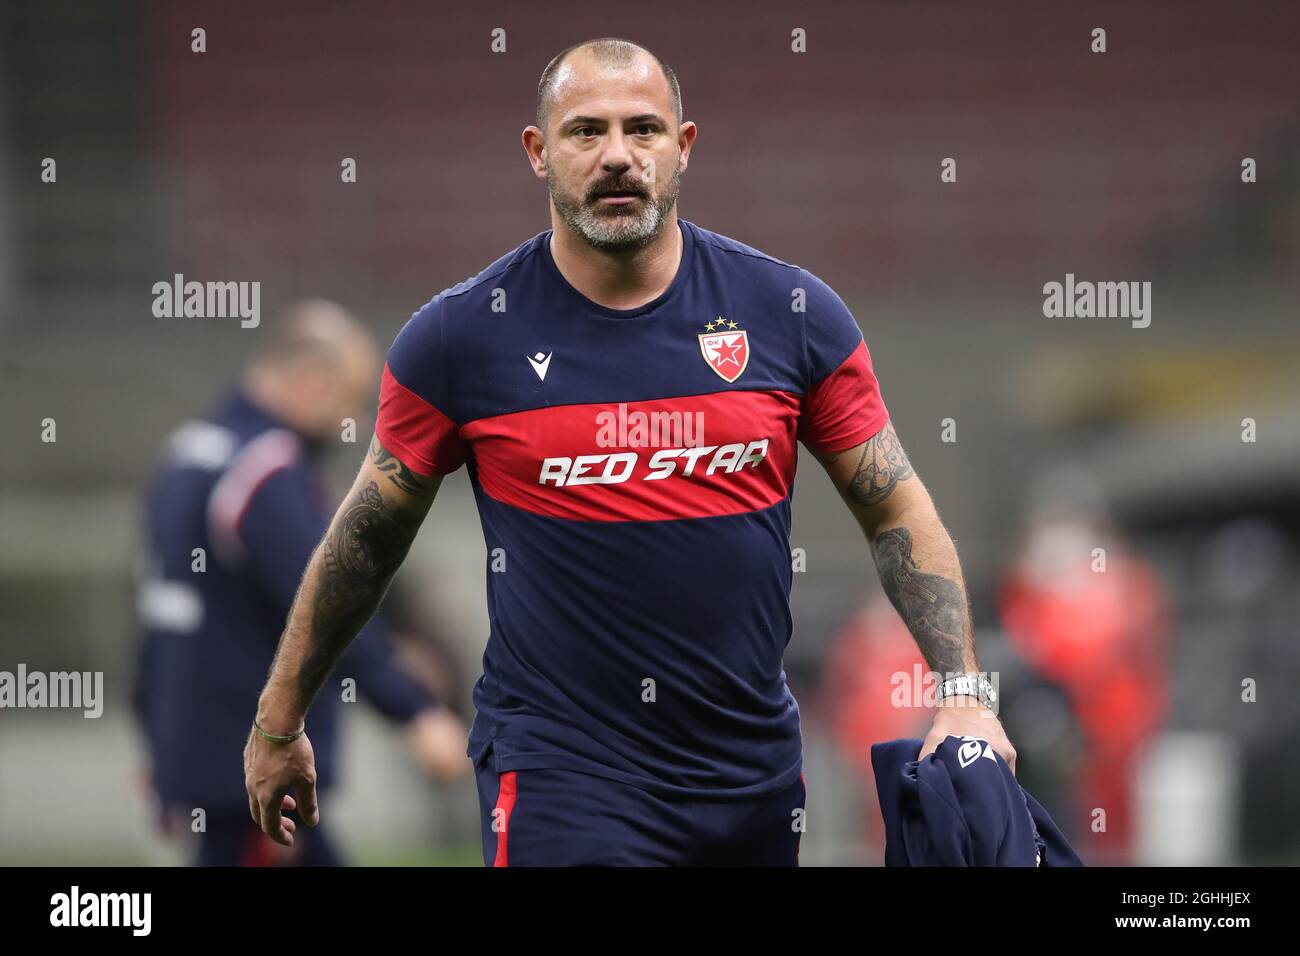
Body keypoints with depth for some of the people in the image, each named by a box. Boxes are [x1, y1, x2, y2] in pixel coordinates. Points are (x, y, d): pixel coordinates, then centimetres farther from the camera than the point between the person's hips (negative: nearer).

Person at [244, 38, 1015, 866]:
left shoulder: (792, 315, 1)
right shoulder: (462, 337, -3)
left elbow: (898, 513, 7)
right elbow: (366, 536, 9)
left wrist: (964, 691, -5)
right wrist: (278, 723, 14)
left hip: (755, 765, 3)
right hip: (559, 766, -3)